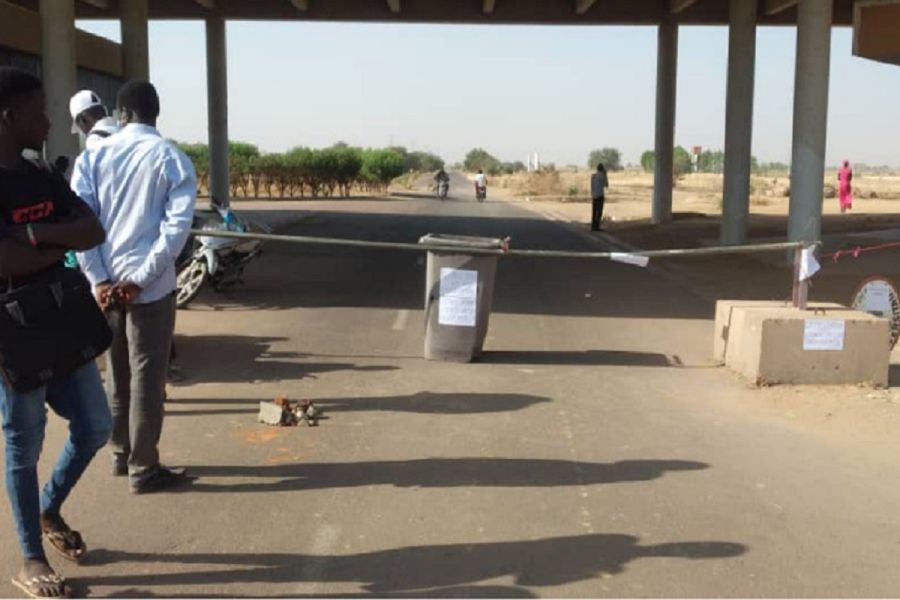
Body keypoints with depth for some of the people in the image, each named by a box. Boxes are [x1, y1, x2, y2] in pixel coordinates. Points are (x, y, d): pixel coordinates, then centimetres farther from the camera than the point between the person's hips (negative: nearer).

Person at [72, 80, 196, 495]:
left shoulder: (93, 157, 5)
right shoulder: (173, 160, -2)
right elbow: (177, 226, -13)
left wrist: (99, 280, -5)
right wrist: (140, 279, -13)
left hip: (105, 284, 4)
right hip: (149, 287, -4)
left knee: (116, 373, 17)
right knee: (147, 377, 3)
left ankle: (121, 455, 29)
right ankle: (143, 469, 10)